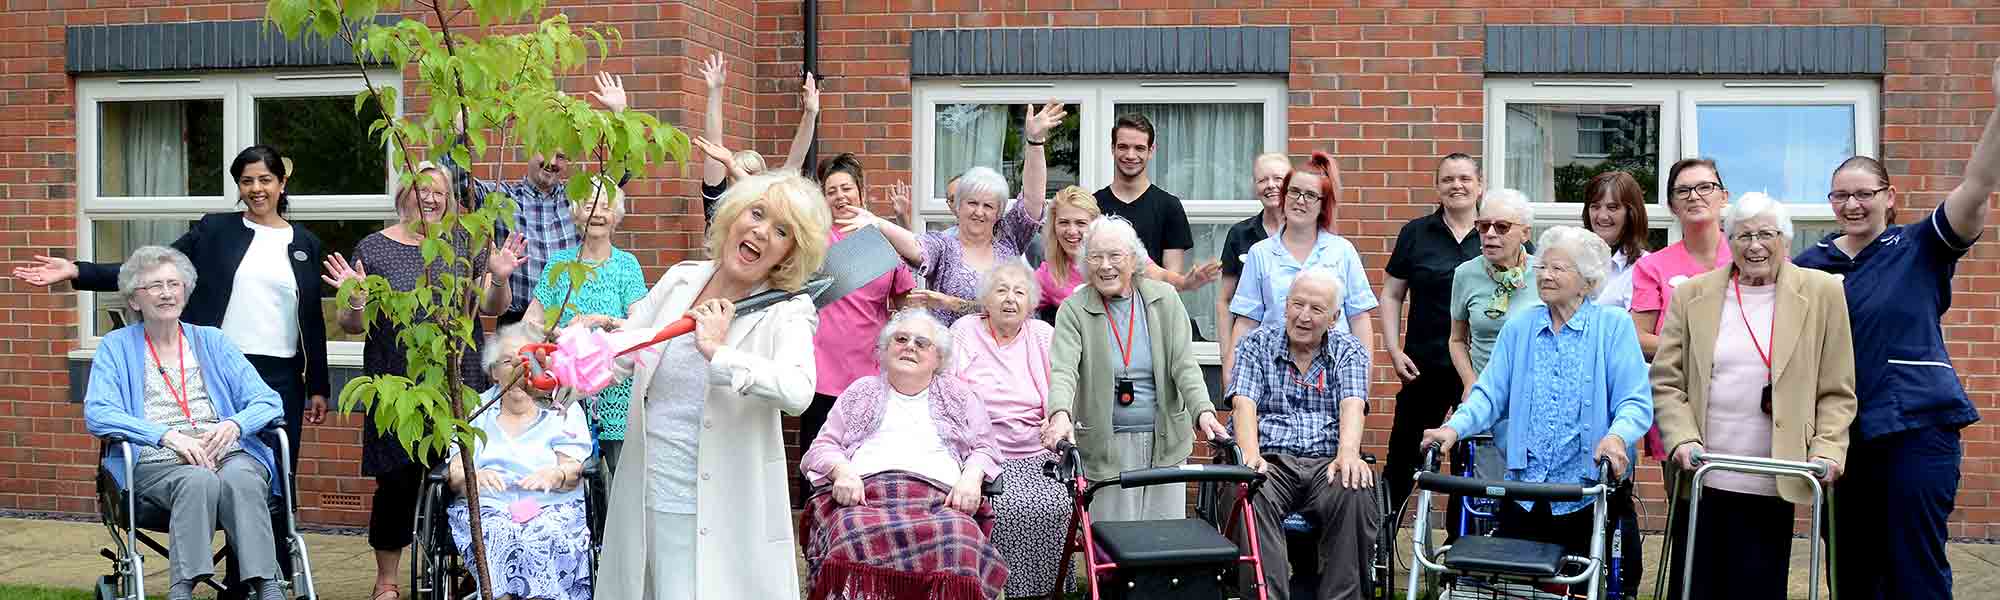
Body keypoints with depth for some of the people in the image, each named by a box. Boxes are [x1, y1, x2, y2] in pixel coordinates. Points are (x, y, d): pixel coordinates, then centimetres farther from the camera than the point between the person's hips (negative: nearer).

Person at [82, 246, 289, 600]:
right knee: (199, 481, -37)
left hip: (228, 452, 1)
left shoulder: (212, 341, 21)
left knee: (239, 479, -35)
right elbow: (97, 414, -1)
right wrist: (167, 435, -15)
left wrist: (234, 424, -12)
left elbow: (267, 402, 12)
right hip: (157, 461, -1)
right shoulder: (117, 346, 15)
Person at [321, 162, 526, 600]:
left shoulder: (465, 243, 9)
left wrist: (499, 279, -12)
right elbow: (351, 325, 4)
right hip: (397, 390, -2)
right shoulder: (375, 248, 3)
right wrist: (356, 300, -17)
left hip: (462, 384, 2)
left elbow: (493, 308, 7)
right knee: (397, 483, 0)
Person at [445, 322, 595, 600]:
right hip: (485, 509, 1)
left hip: (550, 508, -1)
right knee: (496, 538, -34)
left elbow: (573, 472, 4)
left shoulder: (564, 410, 16)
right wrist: (475, 476, -15)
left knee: (543, 539, -35)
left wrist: (555, 475, -20)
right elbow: (454, 475, 9)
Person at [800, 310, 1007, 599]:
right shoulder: (862, 391, 29)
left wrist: (972, 476, -1)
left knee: (957, 540, -39)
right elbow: (823, 447, 21)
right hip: (862, 492, 0)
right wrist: (841, 471, -2)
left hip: (940, 496, 0)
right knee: (855, 537, -40)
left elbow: (984, 449, 22)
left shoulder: (958, 395, 28)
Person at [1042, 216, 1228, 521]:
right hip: (1107, 446, -2)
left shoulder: (1165, 299, 4)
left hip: (1166, 442, 2)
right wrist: (1060, 414, -37)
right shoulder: (1074, 310, -3)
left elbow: (1184, 364, -3)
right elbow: (1063, 368, -17)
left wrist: (1203, 411, -20)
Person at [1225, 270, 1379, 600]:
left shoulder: (1350, 351, 15)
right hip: (1271, 459, -1)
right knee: (1253, 496, -36)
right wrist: (1251, 455, -23)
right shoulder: (1256, 344, 13)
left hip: (1326, 461, 1)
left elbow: (1352, 406, -4)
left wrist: (1348, 454, -25)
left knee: (1356, 495, -33)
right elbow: (1244, 403, -3)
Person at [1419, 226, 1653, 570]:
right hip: (1523, 493, 3)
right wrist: (1455, 427, -14)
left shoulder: (1614, 326, 0)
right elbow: (1490, 394, 4)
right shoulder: (1518, 329, 11)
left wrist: (1617, 436, -30)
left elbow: (1635, 402, -9)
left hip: (1587, 494, -3)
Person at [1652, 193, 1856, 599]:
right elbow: (1666, 383, 5)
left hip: (1771, 487, -1)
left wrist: (1827, 451, -7)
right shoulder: (1692, 295, 7)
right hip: (1700, 479, 1)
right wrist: (1683, 440, -9)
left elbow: (1836, 392, 5)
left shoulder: (1821, 294, 4)